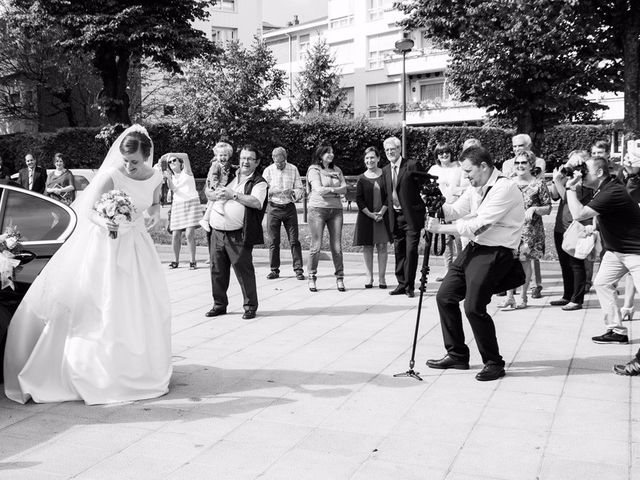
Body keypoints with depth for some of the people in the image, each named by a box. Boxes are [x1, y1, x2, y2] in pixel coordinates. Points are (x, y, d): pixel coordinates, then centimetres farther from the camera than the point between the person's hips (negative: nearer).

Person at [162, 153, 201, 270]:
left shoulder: (186, 171, 8)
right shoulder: (172, 177, 17)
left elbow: (185, 156, -10)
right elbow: (172, 189, -4)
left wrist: (169, 154, -11)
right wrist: (168, 178, -20)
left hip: (192, 202, -4)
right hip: (177, 204, 4)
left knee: (189, 233, -14)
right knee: (175, 235, -4)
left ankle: (192, 261, -7)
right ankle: (175, 260, 7)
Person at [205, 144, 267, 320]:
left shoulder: (259, 182, 1)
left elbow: (256, 202, -17)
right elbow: (207, 191, 19)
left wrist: (233, 195, -17)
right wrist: (214, 194, -4)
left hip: (238, 236, -5)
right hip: (217, 232, 5)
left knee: (243, 269, -3)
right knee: (217, 269, 9)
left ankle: (250, 306, 10)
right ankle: (219, 304, 22)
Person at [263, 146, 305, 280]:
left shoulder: (293, 169, 5)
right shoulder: (268, 171, 3)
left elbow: (300, 188, 5)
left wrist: (293, 192, -17)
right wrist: (275, 191, -20)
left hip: (289, 207, 0)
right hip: (273, 208, 0)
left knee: (294, 240, -3)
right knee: (273, 241, 2)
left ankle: (298, 269, 0)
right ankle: (274, 270, 12)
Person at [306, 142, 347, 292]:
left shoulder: (337, 170, 17)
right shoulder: (313, 170, 2)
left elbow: (344, 189, 6)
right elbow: (319, 189, -10)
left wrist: (328, 189, -7)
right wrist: (336, 189, 0)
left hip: (336, 209, 4)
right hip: (318, 209, -4)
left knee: (336, 246, 0)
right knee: (316, 246, -5)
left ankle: (339, 278, 8)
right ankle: (312, 278, 6)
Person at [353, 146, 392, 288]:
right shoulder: (362, 178, 2)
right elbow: (359, 199, 0)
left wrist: (382, 212, -10)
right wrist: (370, 214, -9)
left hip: (383, 215, 0)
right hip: (366, 216, 1)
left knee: (382, 246, 1)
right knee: (367, 246, 3)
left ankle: (382, 277, 6)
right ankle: (369, 277, 11)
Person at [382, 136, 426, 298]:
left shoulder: (412, 166, -7)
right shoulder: (385, 170, 12)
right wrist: (387, 210, 11)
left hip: (411, 215, -6)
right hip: (395, 216, 6)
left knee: (411, 250, -6)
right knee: (398, 251, 10)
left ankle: (409, 286, 4)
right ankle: (402, 284, 20)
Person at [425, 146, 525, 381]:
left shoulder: (504, 189, -17)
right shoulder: (475, 188, 11)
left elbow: (478, 225, -23)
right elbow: (454, 211, 10)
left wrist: (441, 228, -20)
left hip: (495, 253, -9)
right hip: (474, 248, 9)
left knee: (474, 306, -16)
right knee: (445, 296, 8)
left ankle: (494, 363, 4)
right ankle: (457, 355, 21)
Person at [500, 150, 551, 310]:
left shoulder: (538, 183, -2)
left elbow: (548, 208, -1)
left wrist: (534, 209, -18)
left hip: (530, 229, -2)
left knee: (525, 261, 4)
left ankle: (523, 297, 17)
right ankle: (509, 297, 1)